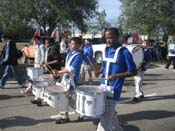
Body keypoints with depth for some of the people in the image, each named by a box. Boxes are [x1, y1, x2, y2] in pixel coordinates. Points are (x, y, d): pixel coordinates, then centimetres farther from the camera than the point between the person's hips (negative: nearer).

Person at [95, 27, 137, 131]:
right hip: (103, 86, 8)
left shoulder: (124, 52, -14)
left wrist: (117, 76, -24)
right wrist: (100, 71, -3)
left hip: (114, 89, -7)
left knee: (106, 116, -4)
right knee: (110, 112, 21)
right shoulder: (107, 49, 7)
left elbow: (133, 72, -12)